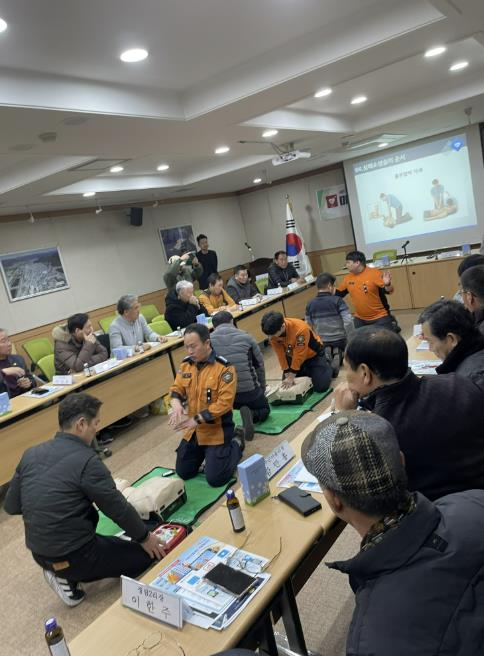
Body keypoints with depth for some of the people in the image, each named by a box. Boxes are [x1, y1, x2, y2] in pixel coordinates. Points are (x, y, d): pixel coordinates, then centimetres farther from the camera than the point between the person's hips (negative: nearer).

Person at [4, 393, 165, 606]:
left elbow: (11, 506, 6)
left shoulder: (31, 454, -1)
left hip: (39, 554, 8)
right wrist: (145, 537, 1)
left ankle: (65, 572, 13)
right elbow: (118, 508, -14)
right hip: (74, 557, -7)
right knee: (148, 555, 6)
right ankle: (69, 579, 1)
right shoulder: (87, 461, -21)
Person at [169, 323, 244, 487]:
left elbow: (224, 403, -24)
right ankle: (205, 452, 37)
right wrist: (177, 406, -20)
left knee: (215, 479, -6)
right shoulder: (186, 365, -1)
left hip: (217, 430, -6)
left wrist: (196, 419, -27)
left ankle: (236, 444, 17)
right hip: (193, 430, 6)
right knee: (183, 473, 14)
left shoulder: (224, 368, -21)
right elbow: (176, 389, 4)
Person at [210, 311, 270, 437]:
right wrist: (262, 389, 24)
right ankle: (251, 414, -6)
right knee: (264, 409, 28)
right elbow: (259, 365, 10)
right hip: (249, 390, -1)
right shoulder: (246, 337, 3)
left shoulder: (208, 340, 2)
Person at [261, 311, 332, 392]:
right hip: (293, 356, 5)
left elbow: (299, 355, -30)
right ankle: (307, 371, 27)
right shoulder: (273, 332, -22)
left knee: (321, 387, -14)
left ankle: (326, 366, 16)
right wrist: (287, 375, -15)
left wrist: (291, 376, -23)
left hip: (313, 355, -5)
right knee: (286, 384, 3)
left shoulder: (300, 329, -39)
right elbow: (281, 354, -14)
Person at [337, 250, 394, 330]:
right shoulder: (347, 278, -1)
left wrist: (387, 284, -38)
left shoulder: (374, 273, -15)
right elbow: (339, 293, 12)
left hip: (380, 317, -5)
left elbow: (388, 291, -17)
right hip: (360, 319, 5)